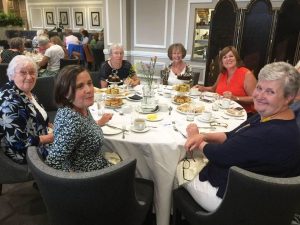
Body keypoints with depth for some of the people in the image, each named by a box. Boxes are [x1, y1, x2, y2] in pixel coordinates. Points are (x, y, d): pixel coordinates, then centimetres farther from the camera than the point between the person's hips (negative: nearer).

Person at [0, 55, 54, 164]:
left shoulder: (27, 92, 2)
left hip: (38, 146, 8)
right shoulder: (10, 101, -25)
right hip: (26, 153, -8)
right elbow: (18, 141, -28)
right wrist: (51, 137, -20)